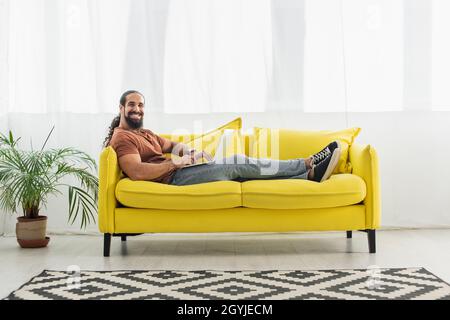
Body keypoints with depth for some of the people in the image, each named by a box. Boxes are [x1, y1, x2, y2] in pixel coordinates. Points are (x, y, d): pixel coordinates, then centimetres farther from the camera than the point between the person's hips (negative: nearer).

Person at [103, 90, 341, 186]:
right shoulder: (122, 137, -7)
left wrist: (189, 153, 2)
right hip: (172, 179, -9)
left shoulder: (145, 133, 24)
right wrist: (175, 162, -17)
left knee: (238, 166, -4)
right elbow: (136, 172, -23)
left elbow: (172, 145, 27)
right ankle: (308, 164, -8)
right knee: (237, 163, -14)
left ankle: (310, 173, -8)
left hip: (179, 173, 9)